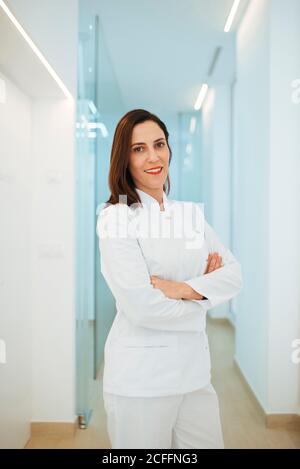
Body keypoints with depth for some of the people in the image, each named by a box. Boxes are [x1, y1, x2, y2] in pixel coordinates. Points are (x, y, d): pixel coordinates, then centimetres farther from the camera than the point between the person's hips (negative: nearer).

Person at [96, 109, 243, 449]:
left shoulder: (190, 213, 7)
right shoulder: (116, 217, -10)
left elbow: (234, 274, 0)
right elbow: (141, 306, -19)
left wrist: (184, 289, -17)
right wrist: (203, 298, -5)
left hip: (195, 370, 5)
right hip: (141, 378, -5)